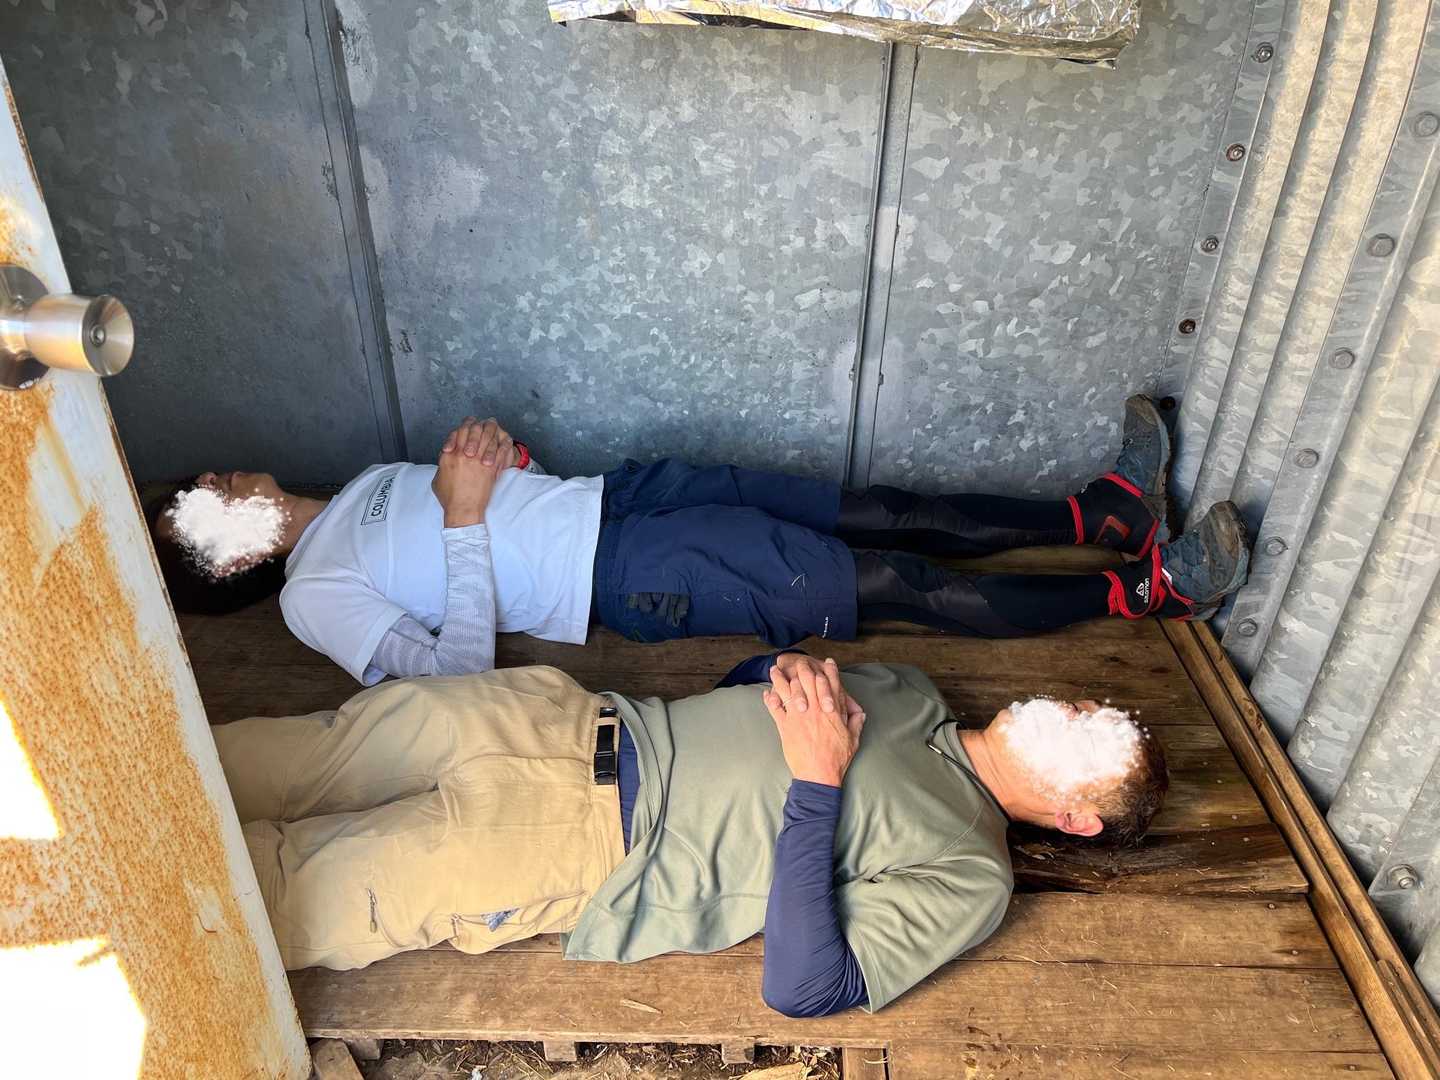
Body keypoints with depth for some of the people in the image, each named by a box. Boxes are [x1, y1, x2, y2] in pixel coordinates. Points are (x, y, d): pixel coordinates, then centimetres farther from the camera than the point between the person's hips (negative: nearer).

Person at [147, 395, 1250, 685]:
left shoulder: (363, 489, 20)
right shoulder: (315, 596, -4)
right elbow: (456, 671, -16)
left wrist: (493, 456, 2)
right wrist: (465, 518, -20)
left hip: (616, 493, 8)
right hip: (629, 577, -8)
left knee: (884, 513, -1)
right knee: (896, 581, -12)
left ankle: (1104, 510, 8)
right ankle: (1144, 590, -2)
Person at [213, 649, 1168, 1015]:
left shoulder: (970, 878, -6)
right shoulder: (909, 690, 14)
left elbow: (803, 990, -17)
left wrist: (818, 783, -23)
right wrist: (794, 669, -3)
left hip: (587, 843, -5)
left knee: (316, 889, -10)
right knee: (376, 727, -4)